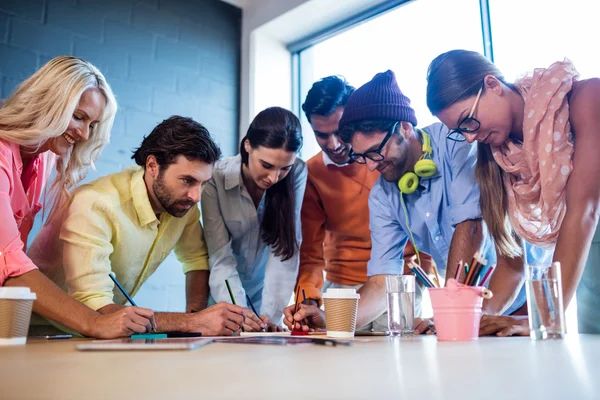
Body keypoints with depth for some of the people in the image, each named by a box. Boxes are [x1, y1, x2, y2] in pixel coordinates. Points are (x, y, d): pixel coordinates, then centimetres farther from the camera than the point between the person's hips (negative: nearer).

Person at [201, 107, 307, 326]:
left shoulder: (297, 173, -19)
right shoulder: (216, 178, -23)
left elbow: (286, 248, -22)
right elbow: (221, 258, -24)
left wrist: (270, 313, -29)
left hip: (265, 286, 1)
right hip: (225, 292, -1)